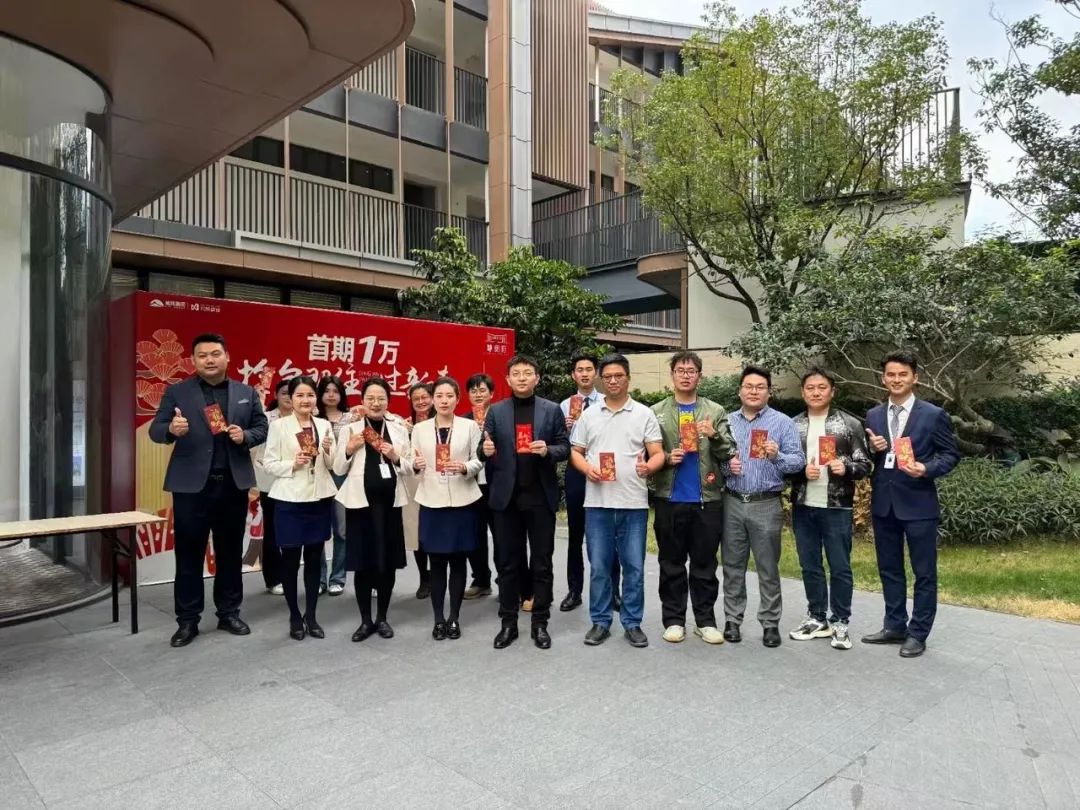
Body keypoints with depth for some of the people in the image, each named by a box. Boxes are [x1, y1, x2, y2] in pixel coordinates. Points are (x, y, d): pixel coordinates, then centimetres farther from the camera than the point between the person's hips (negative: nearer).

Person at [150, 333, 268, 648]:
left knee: (231, 552, 12)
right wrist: (172, 429, -25)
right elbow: (155, 430, -2)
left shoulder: (247, 393, 8)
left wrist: (245, 436, -12)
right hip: (191, 485, -2)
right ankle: (187, 620, 16)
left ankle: (229, 612, 25)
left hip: (233, 484, 2)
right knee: (189, 554, 5)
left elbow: (262, 428, 9)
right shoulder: (176, 392, 2)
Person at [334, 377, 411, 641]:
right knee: (362, 562, 2)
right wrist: (349, 450, -13)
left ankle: (382, 618, 23)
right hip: (360, 501, -1)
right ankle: (365, 620, 19)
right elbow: (338, 470, 3)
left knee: (388, 561, 7)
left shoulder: (399, 428, 6)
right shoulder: (350, 428, 3)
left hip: (390, 502, 2)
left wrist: (396, 457, -12)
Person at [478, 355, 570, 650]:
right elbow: (485, 452, 5)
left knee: (541, 563, 7)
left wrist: (548, 450, -18)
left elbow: (565, 447, 2)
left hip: (541, 496, -1)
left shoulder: (552, 410, 3)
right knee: (508, 562, 9)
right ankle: (508, 622, 21)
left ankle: (540, 622, 19)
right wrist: (486, 451, -18)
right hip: (507, 496, 1)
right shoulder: (496, 411, 6)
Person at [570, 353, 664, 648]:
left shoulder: (644, 414, 3)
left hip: (633, 502, -1)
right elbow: (575, 452, 11)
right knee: (599, 566, 8)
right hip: (597, 502, 2)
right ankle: (600, 621, 20)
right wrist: (587, 468, -9)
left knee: (634, 566, 6)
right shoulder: (588, 415, 9)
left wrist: (649, 466, -21)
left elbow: (658, 453, 1)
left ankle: (632, 623, 19)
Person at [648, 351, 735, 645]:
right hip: (669, 499, 0)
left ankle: (705, 620, 20)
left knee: (705, 564, 8)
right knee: (671, 563, 8)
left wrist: (715, 436, -17)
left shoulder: (715, 411, 7)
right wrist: (666, 458, -13)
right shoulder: (656, 412, 6)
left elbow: (729, 453, 2)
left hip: (707, 499, 0)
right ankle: (674, 619, 19)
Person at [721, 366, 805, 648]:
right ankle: (732, 620, 19)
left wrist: (776, 456, -22)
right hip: (732, 503, 3)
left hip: (766, 505, -3)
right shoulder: (727, 422, 10)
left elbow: (798, 461, -4)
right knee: (732, 566, 9)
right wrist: (726, 466, -9)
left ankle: (770, 623, 15)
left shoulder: (783, 423, 1)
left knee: (768, 568, 4)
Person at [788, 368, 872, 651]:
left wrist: (845, 467, -21)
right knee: (810, 566, 12)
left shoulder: (850, 424, -2)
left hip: (837, 508, -3)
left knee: (840, 568, 4)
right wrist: (801, 471, -12)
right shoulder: (793, 426, 5)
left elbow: (865, 465, -2)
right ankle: (817, 619, 25)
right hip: (803, 508, 3)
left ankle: (839, 623, 17)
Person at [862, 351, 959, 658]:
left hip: (918, 503, -4)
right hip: (883, 503, 4)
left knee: (924, 573, 5)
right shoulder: (873, 416, 8)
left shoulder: (934, 415, -4)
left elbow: (951, 454, -1)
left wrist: (927, 469, -19)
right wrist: (873, 449, -9)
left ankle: (917, 634, 17)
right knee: (889, 569, 14)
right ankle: (895, 626, 27)